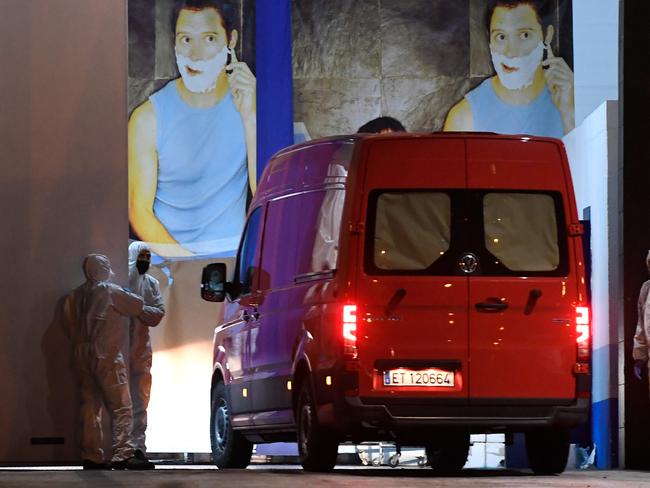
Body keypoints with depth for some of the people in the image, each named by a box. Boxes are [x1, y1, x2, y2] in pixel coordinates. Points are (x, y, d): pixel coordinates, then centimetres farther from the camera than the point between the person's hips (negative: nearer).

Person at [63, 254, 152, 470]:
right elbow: (138, 306, 2)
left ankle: (91, 456, 7)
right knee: (121, 407, -7)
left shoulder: (74, 296, 11)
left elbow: (69, 324, 14)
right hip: (106, 356, -7)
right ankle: (122, 454, -16)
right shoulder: (110, 292, -7)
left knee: (90, 405, 9)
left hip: (82, 357, 7)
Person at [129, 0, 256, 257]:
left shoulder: (250, 104, 0)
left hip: (233, 249, 1)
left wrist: (250, 117, -17)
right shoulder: (148, 118, -3)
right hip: (167, 254, -1)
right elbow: (139, 210, -3)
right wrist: (182, 258, -18)